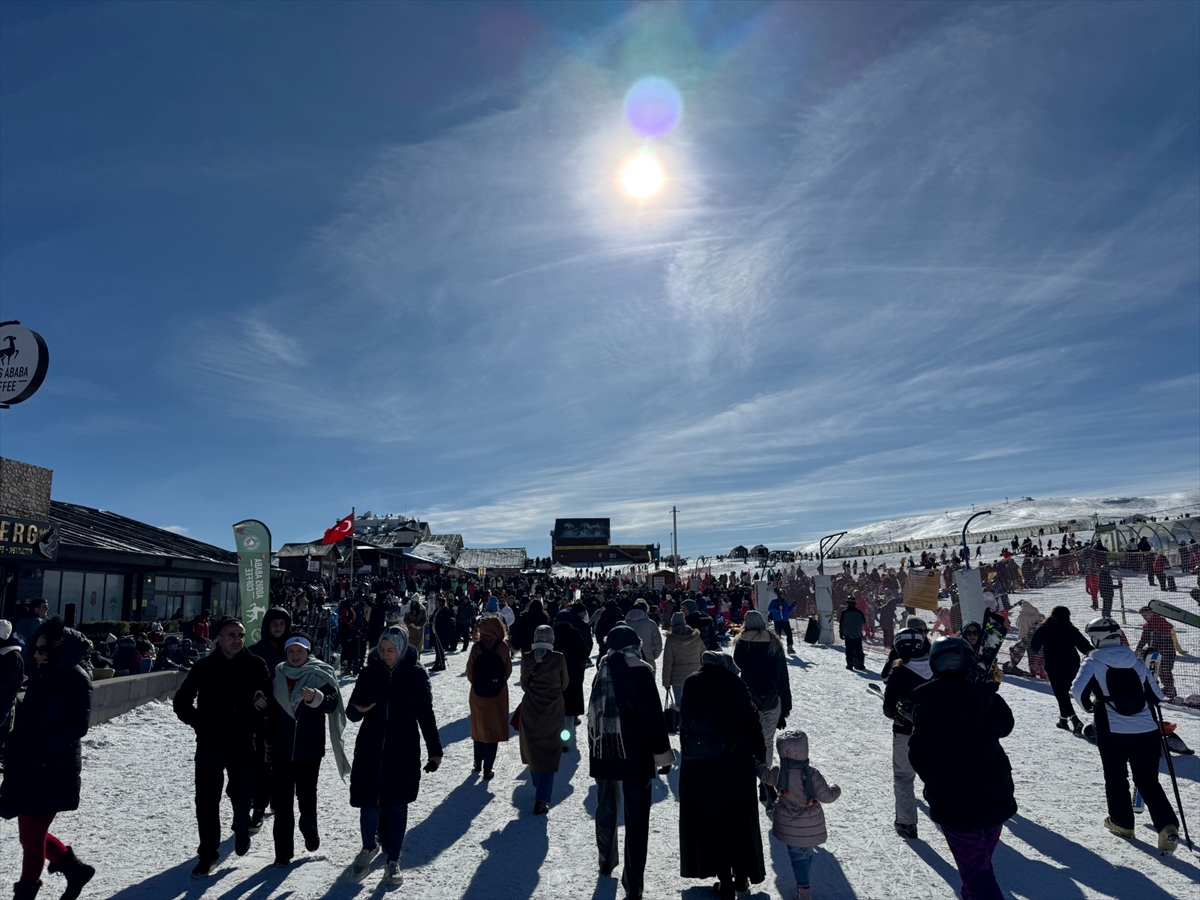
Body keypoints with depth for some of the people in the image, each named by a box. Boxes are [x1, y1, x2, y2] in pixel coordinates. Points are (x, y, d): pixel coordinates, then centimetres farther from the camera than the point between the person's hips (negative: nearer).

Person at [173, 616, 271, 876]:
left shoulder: (256, 666, -4)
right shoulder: (204, 667, -2)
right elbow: (182, 701, 5)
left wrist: (254, 725, -13)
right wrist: (200, 723, -4)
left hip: (242, 743, -1)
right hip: (209, 743, 1)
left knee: (243, 795, 7)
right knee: (206, 800, 5)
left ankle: (241, 829, 39)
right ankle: (208, 852, 22)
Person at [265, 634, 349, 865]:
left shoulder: (321, 675, -4)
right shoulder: (277, 676, 4)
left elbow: (332, 704, -16)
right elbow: (269, 709, 15)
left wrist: (316, 698, -34)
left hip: (310, 749, -2)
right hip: (281, 749, 2)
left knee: (307, 796, 7)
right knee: (282, 801, 5)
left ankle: (309, 830, 35)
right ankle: (282, 851, 15)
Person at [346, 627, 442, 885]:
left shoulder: (416, 674, -6)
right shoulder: (370, 672, -3)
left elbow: (426, 715, 0)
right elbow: (352, 712, 3)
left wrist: (435, 750, 0)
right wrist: (357, 710, -21)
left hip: (404, 753, -1)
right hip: (370, 750, 1)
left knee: (398, 806, 8)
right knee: (369, 803, 4)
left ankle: (393, 861, 25)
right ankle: (369, 847, 34)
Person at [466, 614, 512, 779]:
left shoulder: (476, 647, -9)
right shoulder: (503, 647, -11)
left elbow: (469, 672, -4)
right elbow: (508, 671, -2)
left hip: (478, 693, 2)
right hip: (498, 694, -2)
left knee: (479, 727, 21)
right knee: (493, 729, 8)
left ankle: (478, 763, 34)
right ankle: (487, 769, 9)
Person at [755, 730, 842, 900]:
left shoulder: (778, 772, -19)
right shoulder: (813, 774, -25)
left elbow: (764, 774, 4)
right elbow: (827, 796, -12)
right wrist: (836, 790, 10)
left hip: (789, 826, 0)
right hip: (810, 825, 0)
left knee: (797, 856, 15)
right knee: (807, 853, 23)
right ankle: (803, 884, 40)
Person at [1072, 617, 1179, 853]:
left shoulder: (1093, 662, -6)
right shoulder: (1135, 661, 4)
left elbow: (1078, 690, -18)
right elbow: (1156, 696, 10)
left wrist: (1089, 706, 2)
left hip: (1113, 732, -3)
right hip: (1146, 731, 3)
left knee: (1116, 777, 16)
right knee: (1149, 781, 13)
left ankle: (1122, 822, 26)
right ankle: (1167, 826, -2)